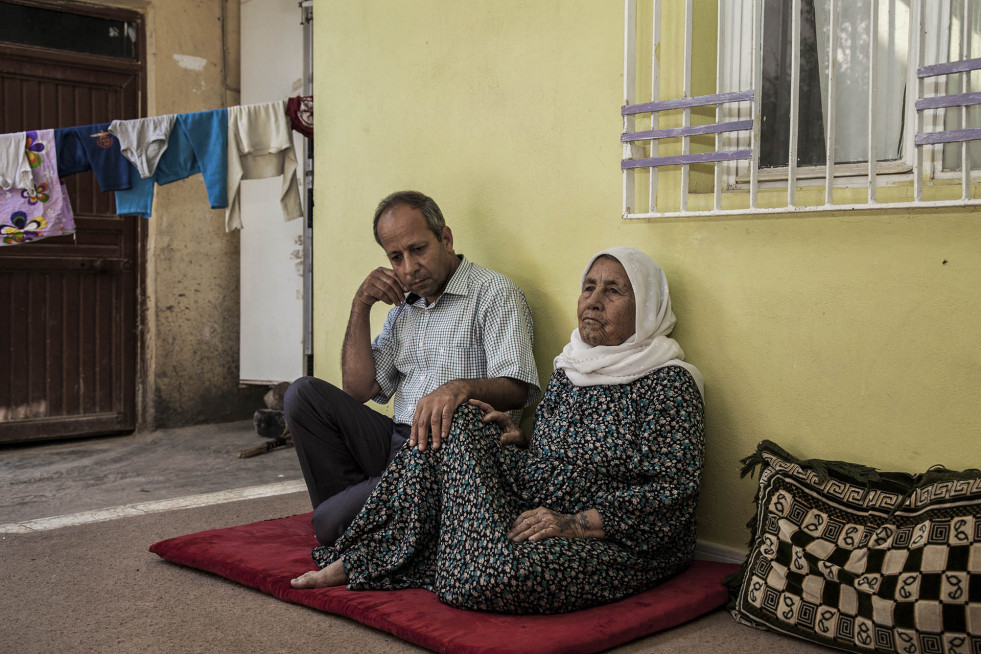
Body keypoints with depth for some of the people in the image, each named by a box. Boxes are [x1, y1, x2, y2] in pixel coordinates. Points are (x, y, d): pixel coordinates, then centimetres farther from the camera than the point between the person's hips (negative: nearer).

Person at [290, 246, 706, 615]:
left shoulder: (669, 384, -8)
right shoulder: (568, 370, 14)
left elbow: (675, 492, -17)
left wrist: (579, 523, -24)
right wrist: (517, 441, -1)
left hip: (621, 541, -7)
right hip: (541, 508, 7)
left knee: (505, 570, -36)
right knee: (461, 424, -9)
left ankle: (367, 562, -7)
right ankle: (362, 558, -9)